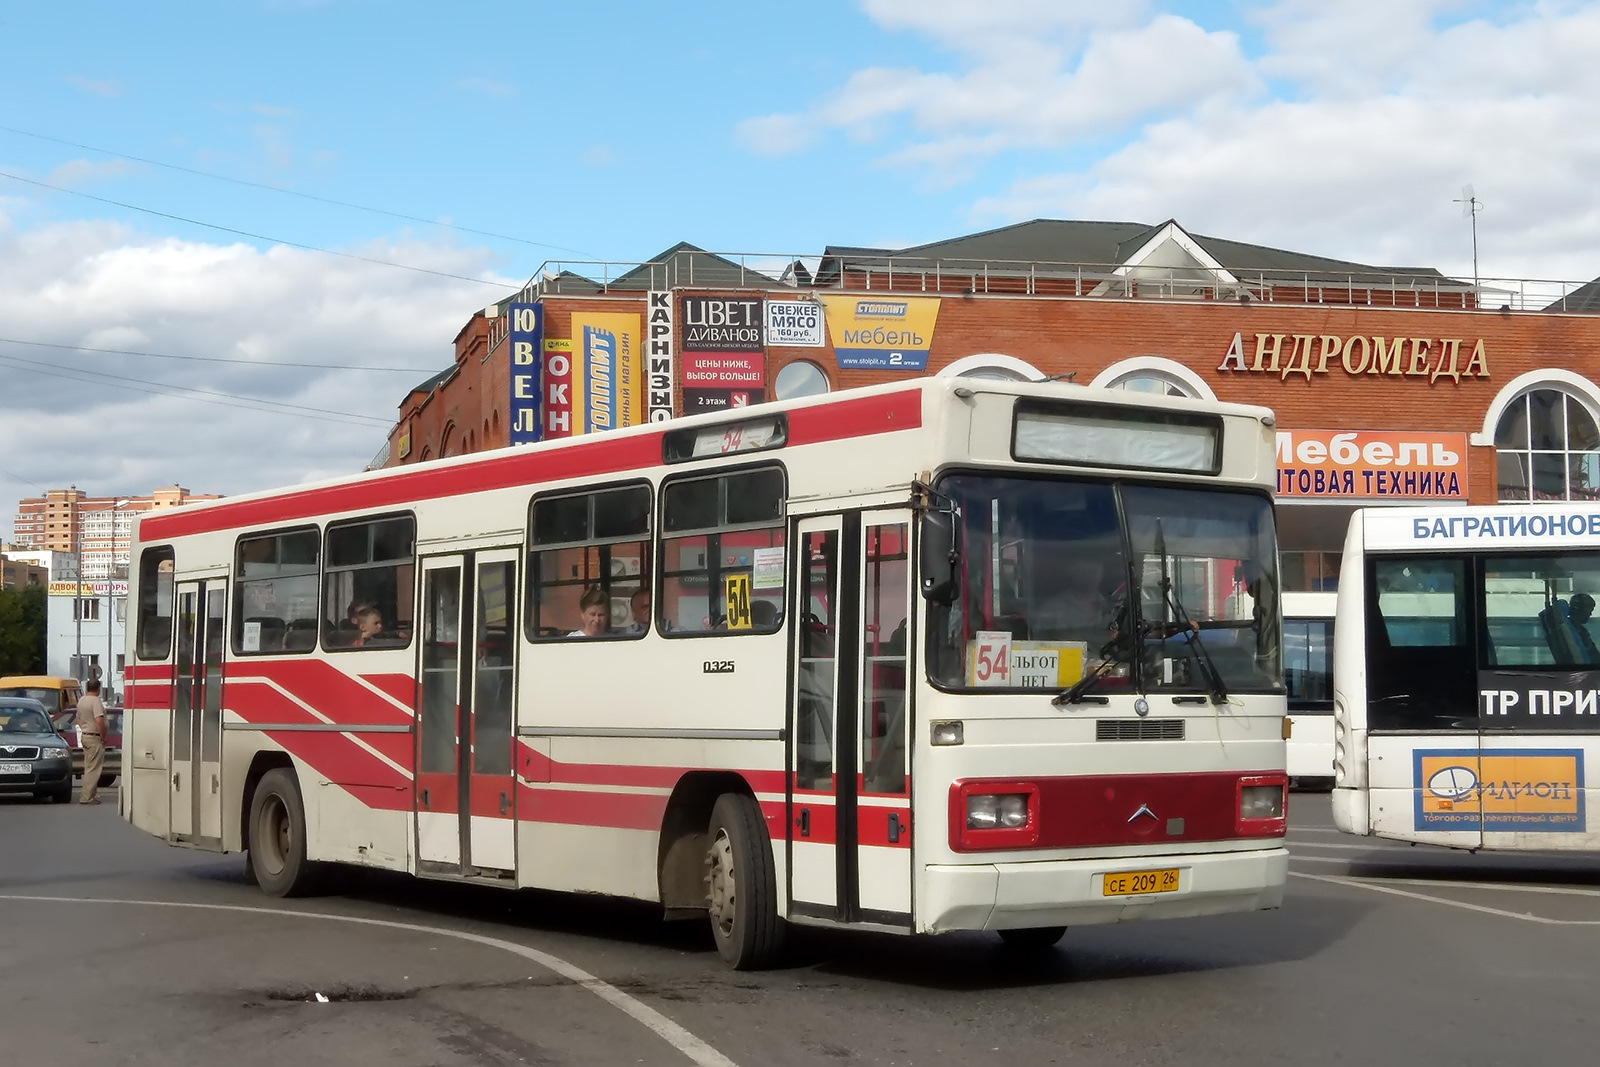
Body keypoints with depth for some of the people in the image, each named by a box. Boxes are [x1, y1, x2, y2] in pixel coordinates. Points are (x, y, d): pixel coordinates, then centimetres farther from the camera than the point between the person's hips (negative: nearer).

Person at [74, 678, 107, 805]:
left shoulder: (81, 700, 12)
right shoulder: (95, 701, -17)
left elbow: (79, 719, 22)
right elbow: (99, 721, -26)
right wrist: (103, 737, -15)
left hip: (85, 736, 9)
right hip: (94, 737, -9)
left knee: (89, 767, 16)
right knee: (93, 769, -7)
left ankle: (87, 795, 20)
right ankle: (87, 797, -8)